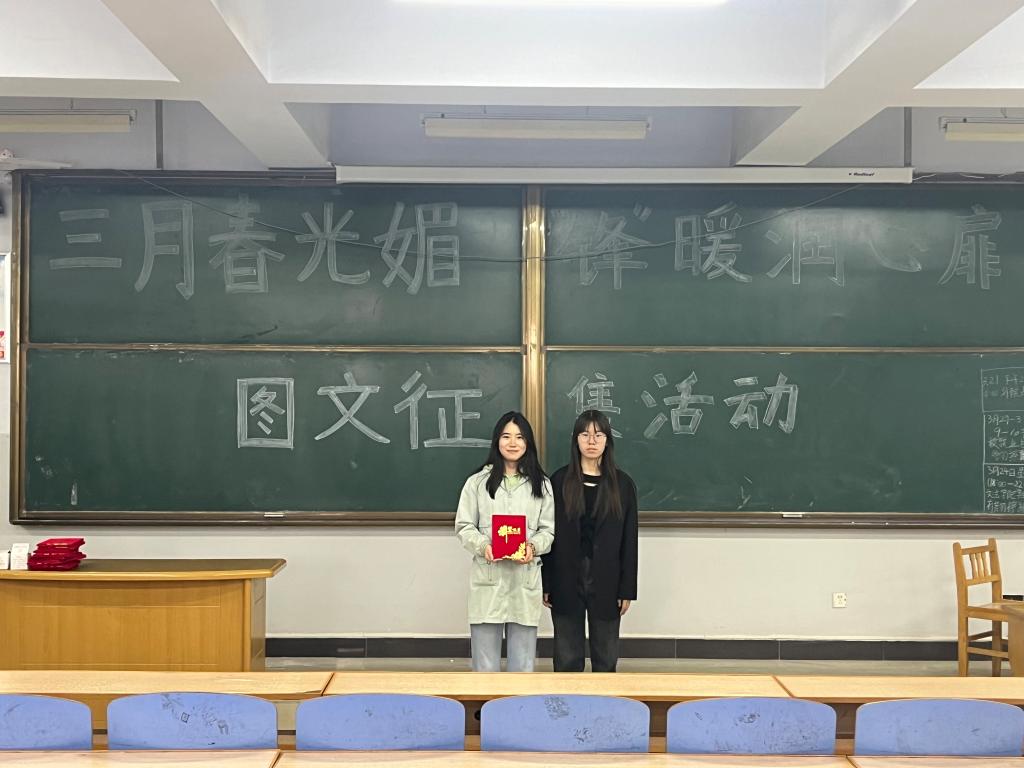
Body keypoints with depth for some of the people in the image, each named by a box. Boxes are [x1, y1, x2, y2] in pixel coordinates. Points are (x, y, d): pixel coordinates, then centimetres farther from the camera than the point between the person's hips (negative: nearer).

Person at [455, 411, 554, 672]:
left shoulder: (542, 484, 8)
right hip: (487, 580, -1)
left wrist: (533, 547, -13)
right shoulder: (478, 482, 4)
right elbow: (463, 526, 4)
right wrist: (483, 545, -14)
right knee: (485, 665, 3)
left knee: (523, 666, 7)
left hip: (525, 580, 1)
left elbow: (549, 530, 8)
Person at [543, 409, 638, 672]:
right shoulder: (559, 481, 1)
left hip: (606, 582, 0)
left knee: (606, 658, 9)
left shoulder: (622, 484, 1)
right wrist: (545, 583, -2)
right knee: (567, 659, 7)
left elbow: (629, 541, 1)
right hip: (566, 581, 0)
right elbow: (548, 534, 1)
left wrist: (627, 590, -1)